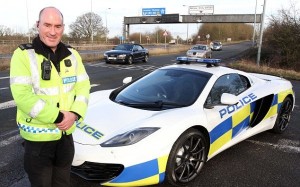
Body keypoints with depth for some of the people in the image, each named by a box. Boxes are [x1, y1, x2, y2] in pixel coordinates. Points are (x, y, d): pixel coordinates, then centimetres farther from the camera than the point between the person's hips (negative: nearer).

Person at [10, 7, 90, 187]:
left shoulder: (72, 54, 4)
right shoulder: (24, 55, -13)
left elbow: (83, 86, 2)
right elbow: (22, 96, -21)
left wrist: (75, 114, -14)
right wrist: (57, 117, -21)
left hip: (66, 135, 5)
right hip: (37, 138, -4)